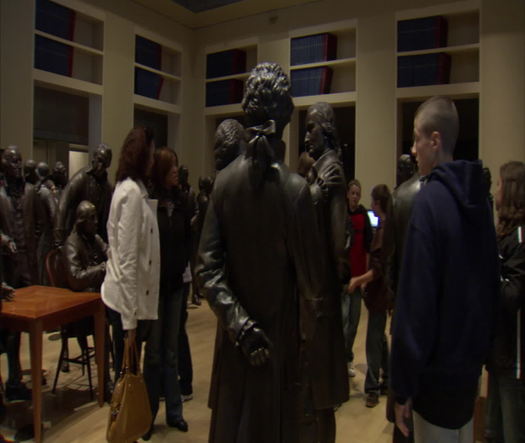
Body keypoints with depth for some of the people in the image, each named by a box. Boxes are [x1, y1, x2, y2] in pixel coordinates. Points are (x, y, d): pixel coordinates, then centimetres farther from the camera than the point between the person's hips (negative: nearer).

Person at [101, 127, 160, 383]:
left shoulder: (130, 188, 10)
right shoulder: (132, 192, -17)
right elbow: (127, 258, -20)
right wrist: (130, 318, -17)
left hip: (126, 297, 8)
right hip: (126, 299, -8)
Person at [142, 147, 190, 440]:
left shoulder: (179, 200, 5)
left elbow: (186, 237, 8)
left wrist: (184, 265, -4)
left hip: (175, 283, 4)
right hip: (153, 283, -4)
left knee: (171, 350, 13)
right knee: (154, 351, 6)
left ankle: (174, 411, 25)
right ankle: (148, 414, 21)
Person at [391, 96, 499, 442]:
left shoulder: (430, 200, -20)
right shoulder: (479, 197, 2)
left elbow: (415, 299, -21)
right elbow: (492, 282, 9)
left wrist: (403, 386, -13)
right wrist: (482, 348, 20)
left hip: (436, 370, -7)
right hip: (471, 364, 7)